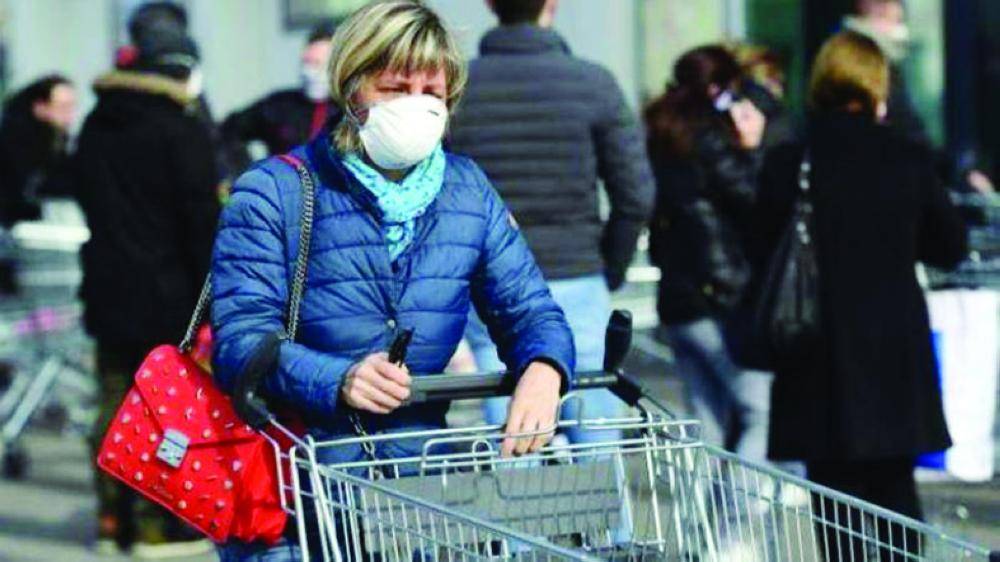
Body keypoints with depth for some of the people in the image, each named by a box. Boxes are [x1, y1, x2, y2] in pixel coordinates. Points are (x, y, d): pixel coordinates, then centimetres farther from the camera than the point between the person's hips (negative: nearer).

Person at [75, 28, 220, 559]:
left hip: (107, 290, 7)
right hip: (169, 295, -6)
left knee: (116, 408, 12)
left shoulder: (95, 130, 11)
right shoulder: (184, 134, -12)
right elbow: (201, 220, -14)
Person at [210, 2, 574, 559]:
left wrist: (543, 370, -18)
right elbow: (241, 339, -13)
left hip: (418, 479, 4)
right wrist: (339, 380, -32)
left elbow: (529, 310, 7)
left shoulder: (469, 194, 11)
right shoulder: (273, 194, -4)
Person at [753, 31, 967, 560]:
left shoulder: (786, 164, -8)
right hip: (896, 352, 1)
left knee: (836, 492, 5)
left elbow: (761, 253, 0)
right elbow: (950, 249, 3)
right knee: (895, 487, 15)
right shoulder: (910, 159, -6)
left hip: (821, 358, -1)